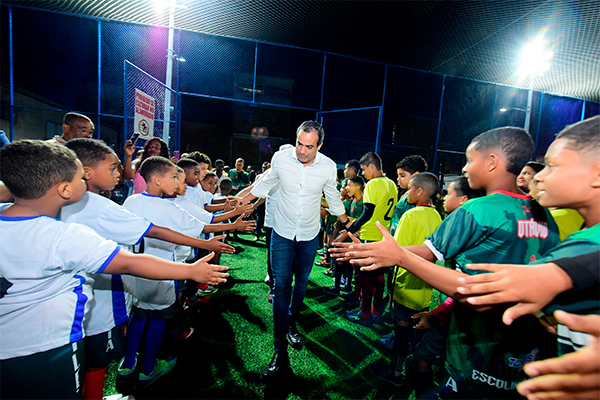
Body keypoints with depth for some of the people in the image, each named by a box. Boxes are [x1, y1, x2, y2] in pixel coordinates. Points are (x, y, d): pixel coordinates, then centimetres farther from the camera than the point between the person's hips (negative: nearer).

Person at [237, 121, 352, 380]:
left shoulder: (328, 167, -12)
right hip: (282, 233, -1)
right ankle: (280, 352, 8)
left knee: (301, 284, 16)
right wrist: (238, 203, 8)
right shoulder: (281, 158, -13)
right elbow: (265, 184, 5)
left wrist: (347, 223, 16)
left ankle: (291, 323, 44)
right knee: (281, 285, -3)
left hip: (310, 236, 1)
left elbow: (333, 198, 6)